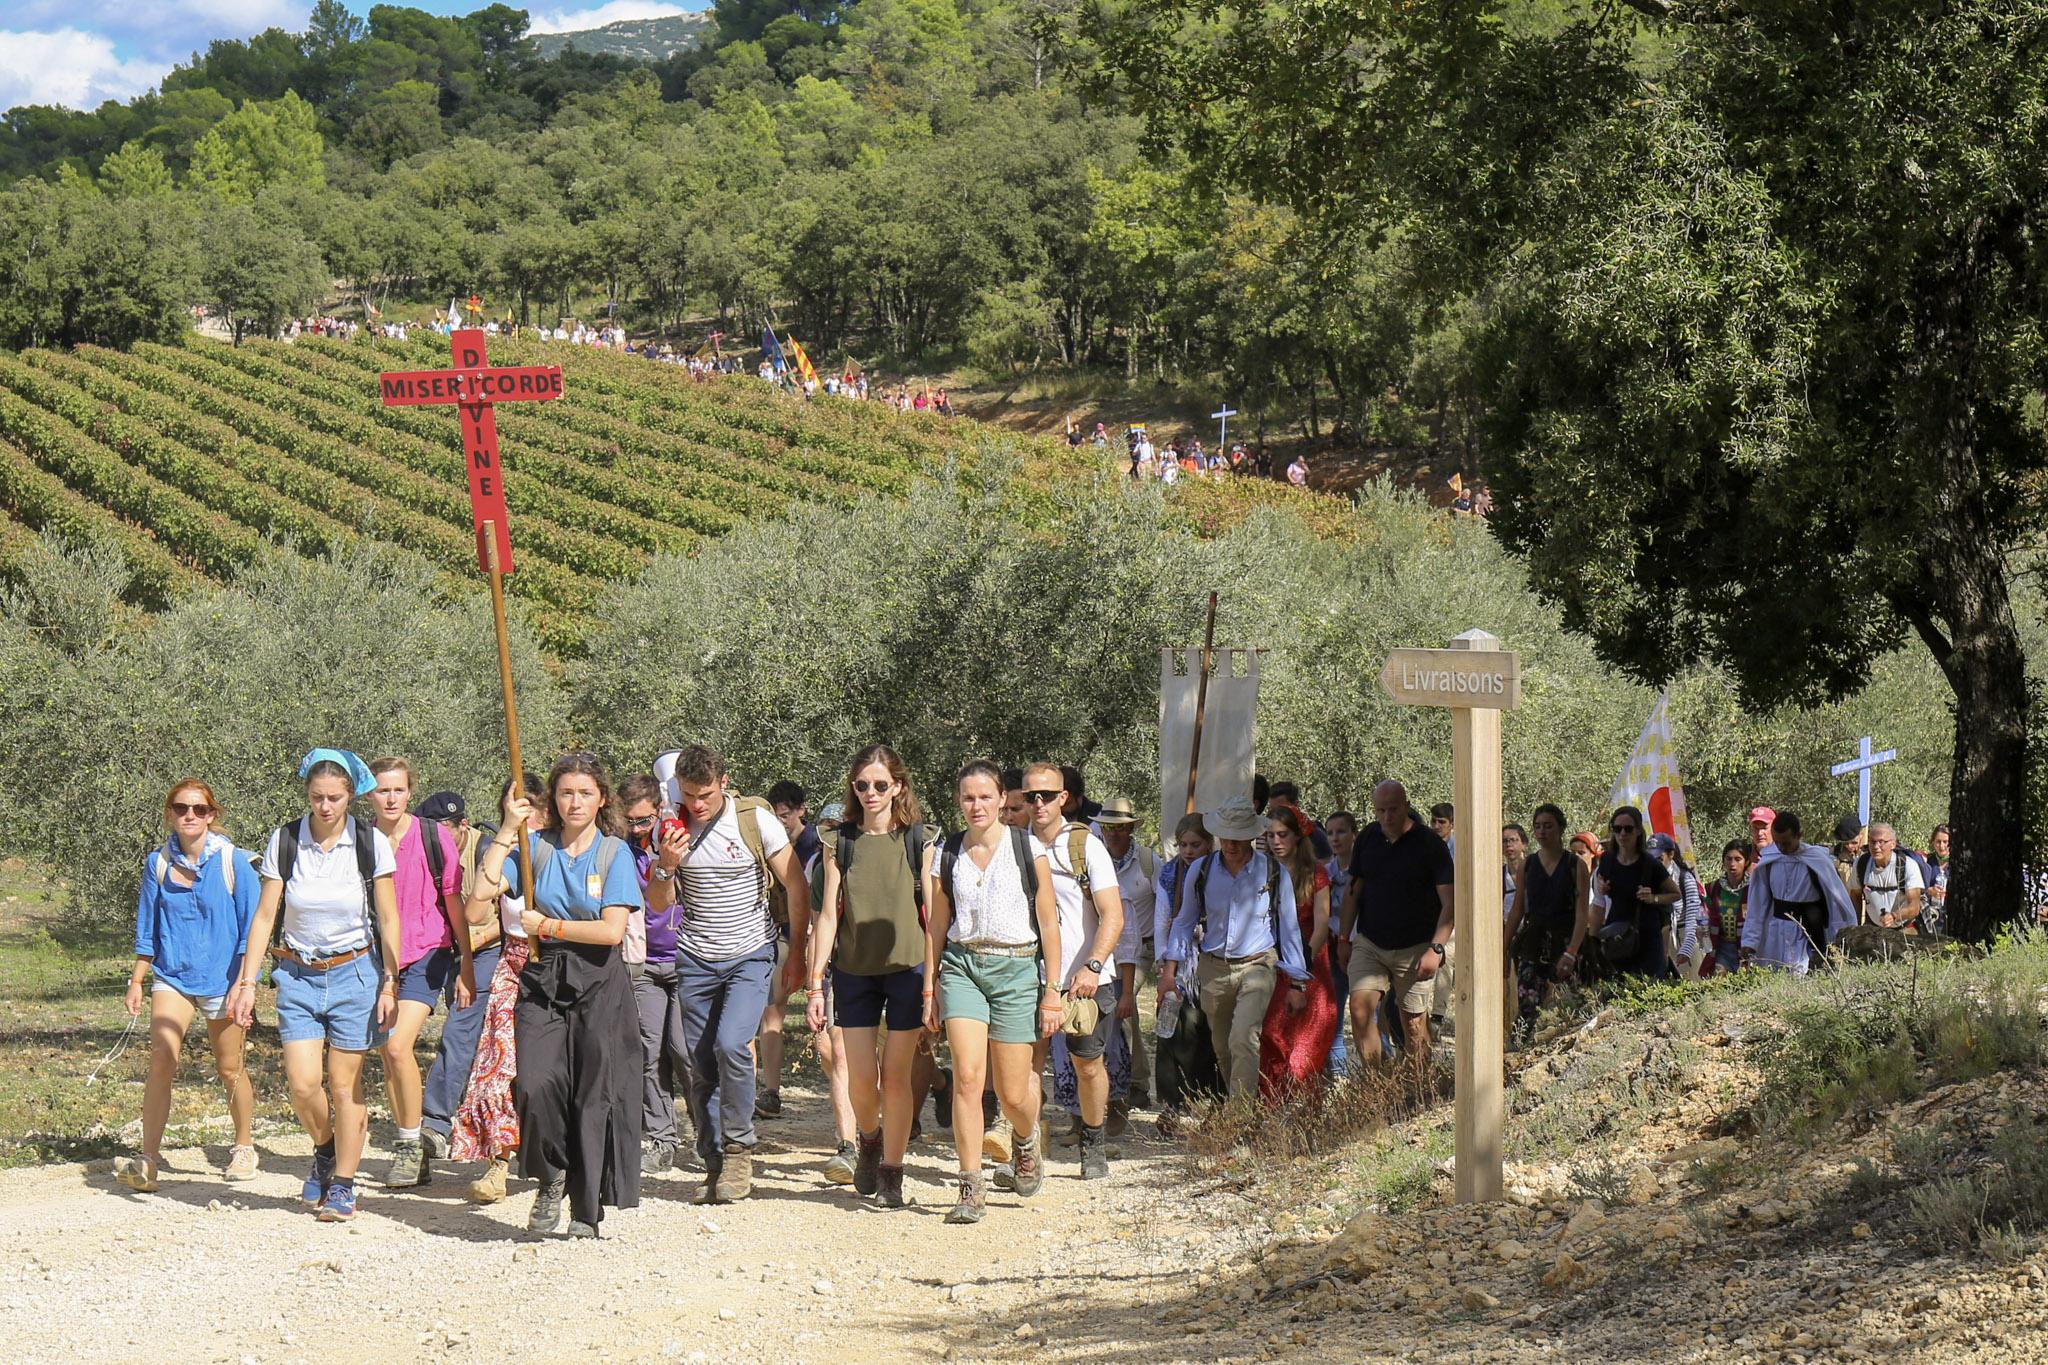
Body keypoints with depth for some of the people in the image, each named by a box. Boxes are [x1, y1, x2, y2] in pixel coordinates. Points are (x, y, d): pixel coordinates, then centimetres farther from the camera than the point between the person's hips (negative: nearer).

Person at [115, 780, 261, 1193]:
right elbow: (147, 929, 11)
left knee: (229, 1069, 9)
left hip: (221, 980, -2)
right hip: (172, 977, 2)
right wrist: (137, 981, 9)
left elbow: (250, 931, -2)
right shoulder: (158, 863, 2)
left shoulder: (233, 862, -6)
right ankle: (147, 1162, -17)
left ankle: (244, 1148, 31)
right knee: (161, 1060, -15)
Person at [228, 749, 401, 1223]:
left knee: (344, 1085, -1)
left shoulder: (370, 842, -5)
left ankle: (343, 1185, 12)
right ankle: (325, 1150, 23)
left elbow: (388, 919, 0)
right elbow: (264, 916, 1)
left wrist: (389, 983, -5)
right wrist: (247, 981, -4)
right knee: (302, 1084, -7)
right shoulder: (284, 842, -2)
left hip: (354, 972, -1)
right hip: (298, 975, 1)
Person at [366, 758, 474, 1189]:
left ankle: (411, 1144, -7)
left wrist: (466, 966, 1)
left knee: (398, 1046, -19)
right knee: (389, 1057, 6)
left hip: (426, 957, -4)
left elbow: (454, 903, 1)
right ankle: (410, 1153, 16)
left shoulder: (433, 838, -5)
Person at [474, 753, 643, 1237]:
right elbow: (484, 890, -7)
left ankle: (588, 1211, 10)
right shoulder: (535, 846, 7)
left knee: (595, 1096, -1)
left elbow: (612, 930, -9)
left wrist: (547, 926, -6)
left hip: (598, 985, -1)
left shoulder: (615, 852, 2)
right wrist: (507, 830, -6)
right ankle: (551, 1179, 8)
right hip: (542, 983, 1)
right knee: (535, 1084, -17)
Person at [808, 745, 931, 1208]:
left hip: (907, 968, -2)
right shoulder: (840, 843, 4)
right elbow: (828, 915, 4)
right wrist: (814, 983, -1)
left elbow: (933, 913, 1)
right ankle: (868, 1140, 32)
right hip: (854, 971, 2)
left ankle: (891, 1172, 10)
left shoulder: (917, 841, -1)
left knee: (896, 1076, -2)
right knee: (861, 1078, 1)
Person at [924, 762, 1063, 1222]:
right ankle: (971, 1188, -10)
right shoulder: (948, 855, 8)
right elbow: (936, 926, 14)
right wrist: (930, 990, 10)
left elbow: (1049, 922, 2)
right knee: (967, 1077, -15)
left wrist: (1052, 990, -1)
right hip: (961, 965, 2)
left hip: (1016, 970, -2)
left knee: (1012, 1094, 0)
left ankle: (1027, 1142, 36)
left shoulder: (1028, 849, 0)